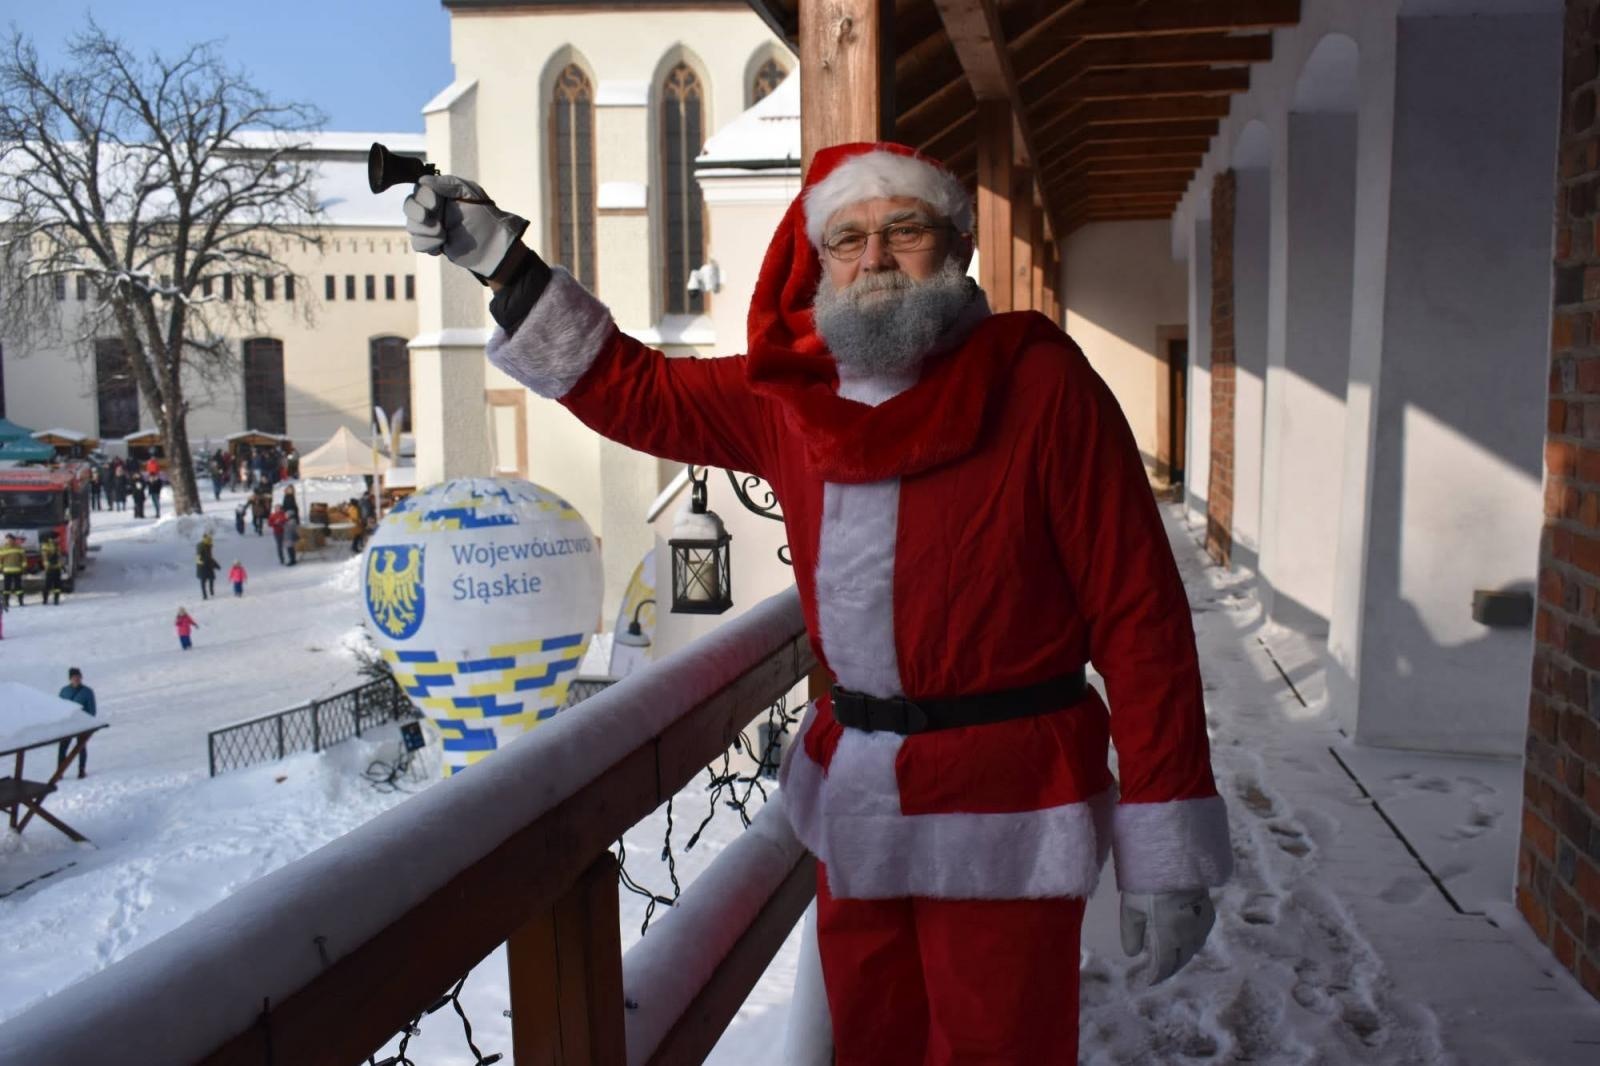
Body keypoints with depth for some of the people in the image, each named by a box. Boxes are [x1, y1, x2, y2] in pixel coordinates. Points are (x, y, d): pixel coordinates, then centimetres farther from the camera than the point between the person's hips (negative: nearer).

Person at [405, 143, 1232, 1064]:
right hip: (854, 787, 6)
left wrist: (1168, 851, -15)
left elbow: (1140, 613, -15)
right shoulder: (791, 394, 2)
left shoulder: (1041, 384, -14)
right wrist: (503, 263, 5)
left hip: (1005, 812, -5)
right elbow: (637, 391, 13)